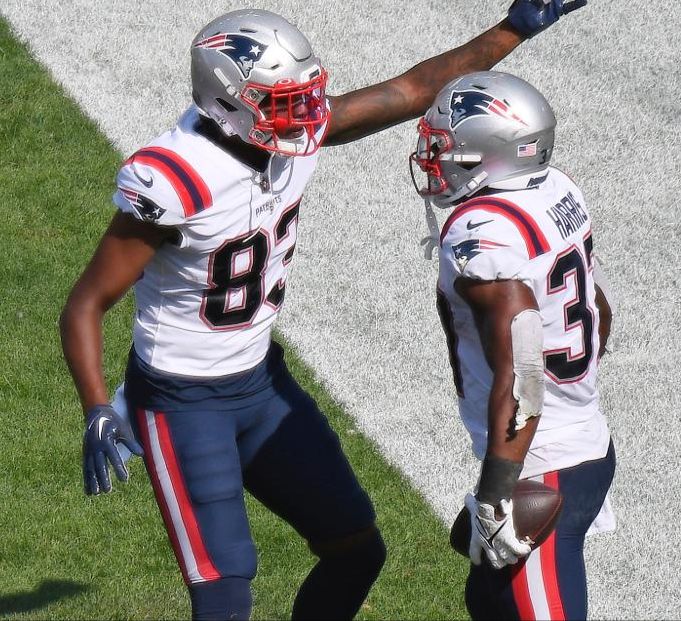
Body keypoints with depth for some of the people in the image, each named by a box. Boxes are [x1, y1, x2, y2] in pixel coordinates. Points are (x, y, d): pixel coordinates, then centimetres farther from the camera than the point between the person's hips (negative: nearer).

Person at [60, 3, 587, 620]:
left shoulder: (291, 131, -9)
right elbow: (86, 305, -23)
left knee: (357, 549, 12)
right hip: (183, 403, -8)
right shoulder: (176, 181, -29)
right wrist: (99, 416, -34)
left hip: (263, 381, 8)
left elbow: (410, 91, 3)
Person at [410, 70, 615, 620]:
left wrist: (496, 495, -24)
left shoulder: (482, 235, -24)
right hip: (592, 445, 9)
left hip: (541, 472, -9)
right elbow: (601, 311, 14)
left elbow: (518, 379, -28)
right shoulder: (560, 192, 1)